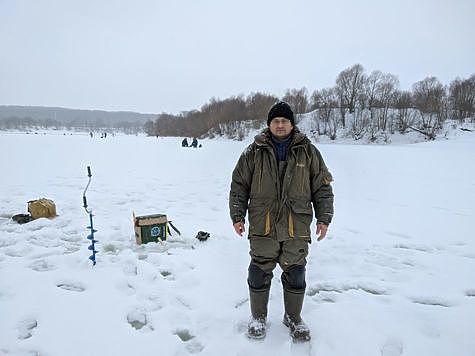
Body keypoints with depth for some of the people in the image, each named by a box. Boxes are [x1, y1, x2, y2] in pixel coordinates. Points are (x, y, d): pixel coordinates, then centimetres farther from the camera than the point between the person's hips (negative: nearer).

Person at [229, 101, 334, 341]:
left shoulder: (308, 151, 5)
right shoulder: (254, 152, 3)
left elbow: (323, 187, 8)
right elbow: (239, 186, 7)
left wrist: (324, 218, 2)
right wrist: (237, 216, 1)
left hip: (297, 227, 1)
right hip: (262, 226, 0)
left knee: (295, 275, 12)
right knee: (259, 273, 8)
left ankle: (293, 317, 35)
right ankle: (258, 317, 31)